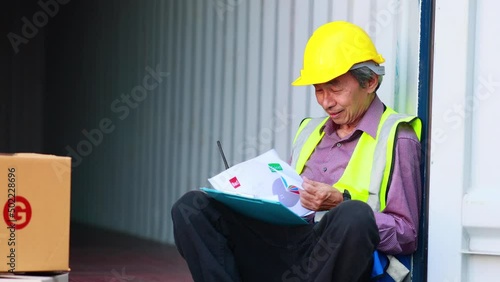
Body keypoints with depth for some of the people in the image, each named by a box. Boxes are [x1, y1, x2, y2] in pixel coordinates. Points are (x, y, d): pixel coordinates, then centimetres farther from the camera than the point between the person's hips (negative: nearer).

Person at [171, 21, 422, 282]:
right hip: (287, 242, 6)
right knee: (192, 208, -11)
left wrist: (341, 203, -14)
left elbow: (406, 234, -4)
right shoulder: (310, 131, 24)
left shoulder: (395, 138, 4)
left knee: (354, 215, -40)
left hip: (338, 258, -6)